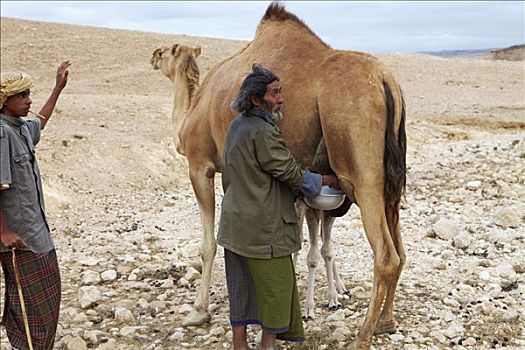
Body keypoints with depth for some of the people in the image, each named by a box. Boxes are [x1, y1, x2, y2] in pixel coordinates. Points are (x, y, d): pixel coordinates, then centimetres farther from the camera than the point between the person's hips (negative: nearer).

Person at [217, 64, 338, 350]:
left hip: (237, 223, 9)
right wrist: (328, 180, 1)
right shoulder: (263, 132, -19)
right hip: (263, 227, -9)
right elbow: (290, 172, -14)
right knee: (277, 286, 5)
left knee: (242, 286, 15)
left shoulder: (237, 125, 9)